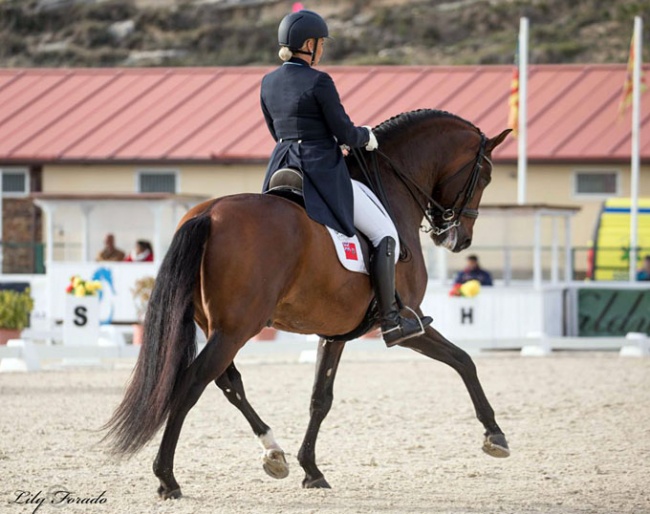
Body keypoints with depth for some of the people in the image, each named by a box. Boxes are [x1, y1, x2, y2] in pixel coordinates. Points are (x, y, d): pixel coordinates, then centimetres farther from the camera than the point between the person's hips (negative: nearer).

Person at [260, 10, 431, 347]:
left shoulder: (268, 83, 8)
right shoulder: (319, 82, -15)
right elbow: (345, 132, -12)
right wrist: (367, 138, 10)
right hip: (323, 174, -7)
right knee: (385, 233, 3)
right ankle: (391, 322, -2)